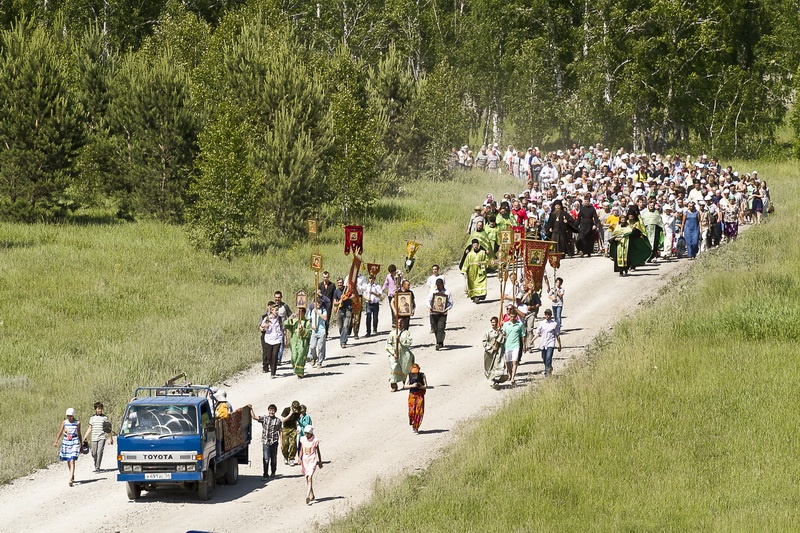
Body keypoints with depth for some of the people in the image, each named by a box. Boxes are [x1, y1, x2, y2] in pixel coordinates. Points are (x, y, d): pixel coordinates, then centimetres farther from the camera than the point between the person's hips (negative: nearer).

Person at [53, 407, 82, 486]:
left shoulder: (77, 423, 1)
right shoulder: (64, 422, 4)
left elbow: (79, 434, 10)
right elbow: (60, 432, 2)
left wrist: (81, 445, 15)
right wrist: (56, 441, -10)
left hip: (74, 442, -3)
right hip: (66, 442, 3)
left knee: (72, 461, -15)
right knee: (68, 461, 13)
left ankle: (70, 479, -22)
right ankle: (72, 476, 32)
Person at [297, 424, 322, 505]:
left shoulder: (315, 440, -6)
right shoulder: (303, 439, 4)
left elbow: (318, 451, 3)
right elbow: (301, 450, 8)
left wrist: (320, 462, 10)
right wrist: (299, 458, -9)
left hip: (312, 461, -5)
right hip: (304, 460, 5)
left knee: (309, 477, -18)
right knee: (307, 478, 13)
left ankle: (308, 496, -28)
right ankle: (312, 496, 26)